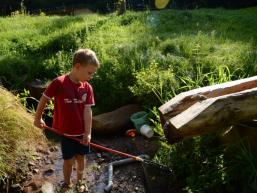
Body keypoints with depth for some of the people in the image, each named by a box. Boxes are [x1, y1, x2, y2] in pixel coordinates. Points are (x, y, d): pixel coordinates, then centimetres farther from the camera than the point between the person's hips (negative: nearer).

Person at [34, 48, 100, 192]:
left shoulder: (87, 88, -7)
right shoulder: (59, 83, -20)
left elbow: (87, 111, -7)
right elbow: (44, 99, -6)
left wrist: (88, 133, -9)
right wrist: (38, 118, 6)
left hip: (82, 132, 4)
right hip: (66, 132, -3)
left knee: (81, 157, 19)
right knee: (69, 160, 11)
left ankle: (80, 181, 45)